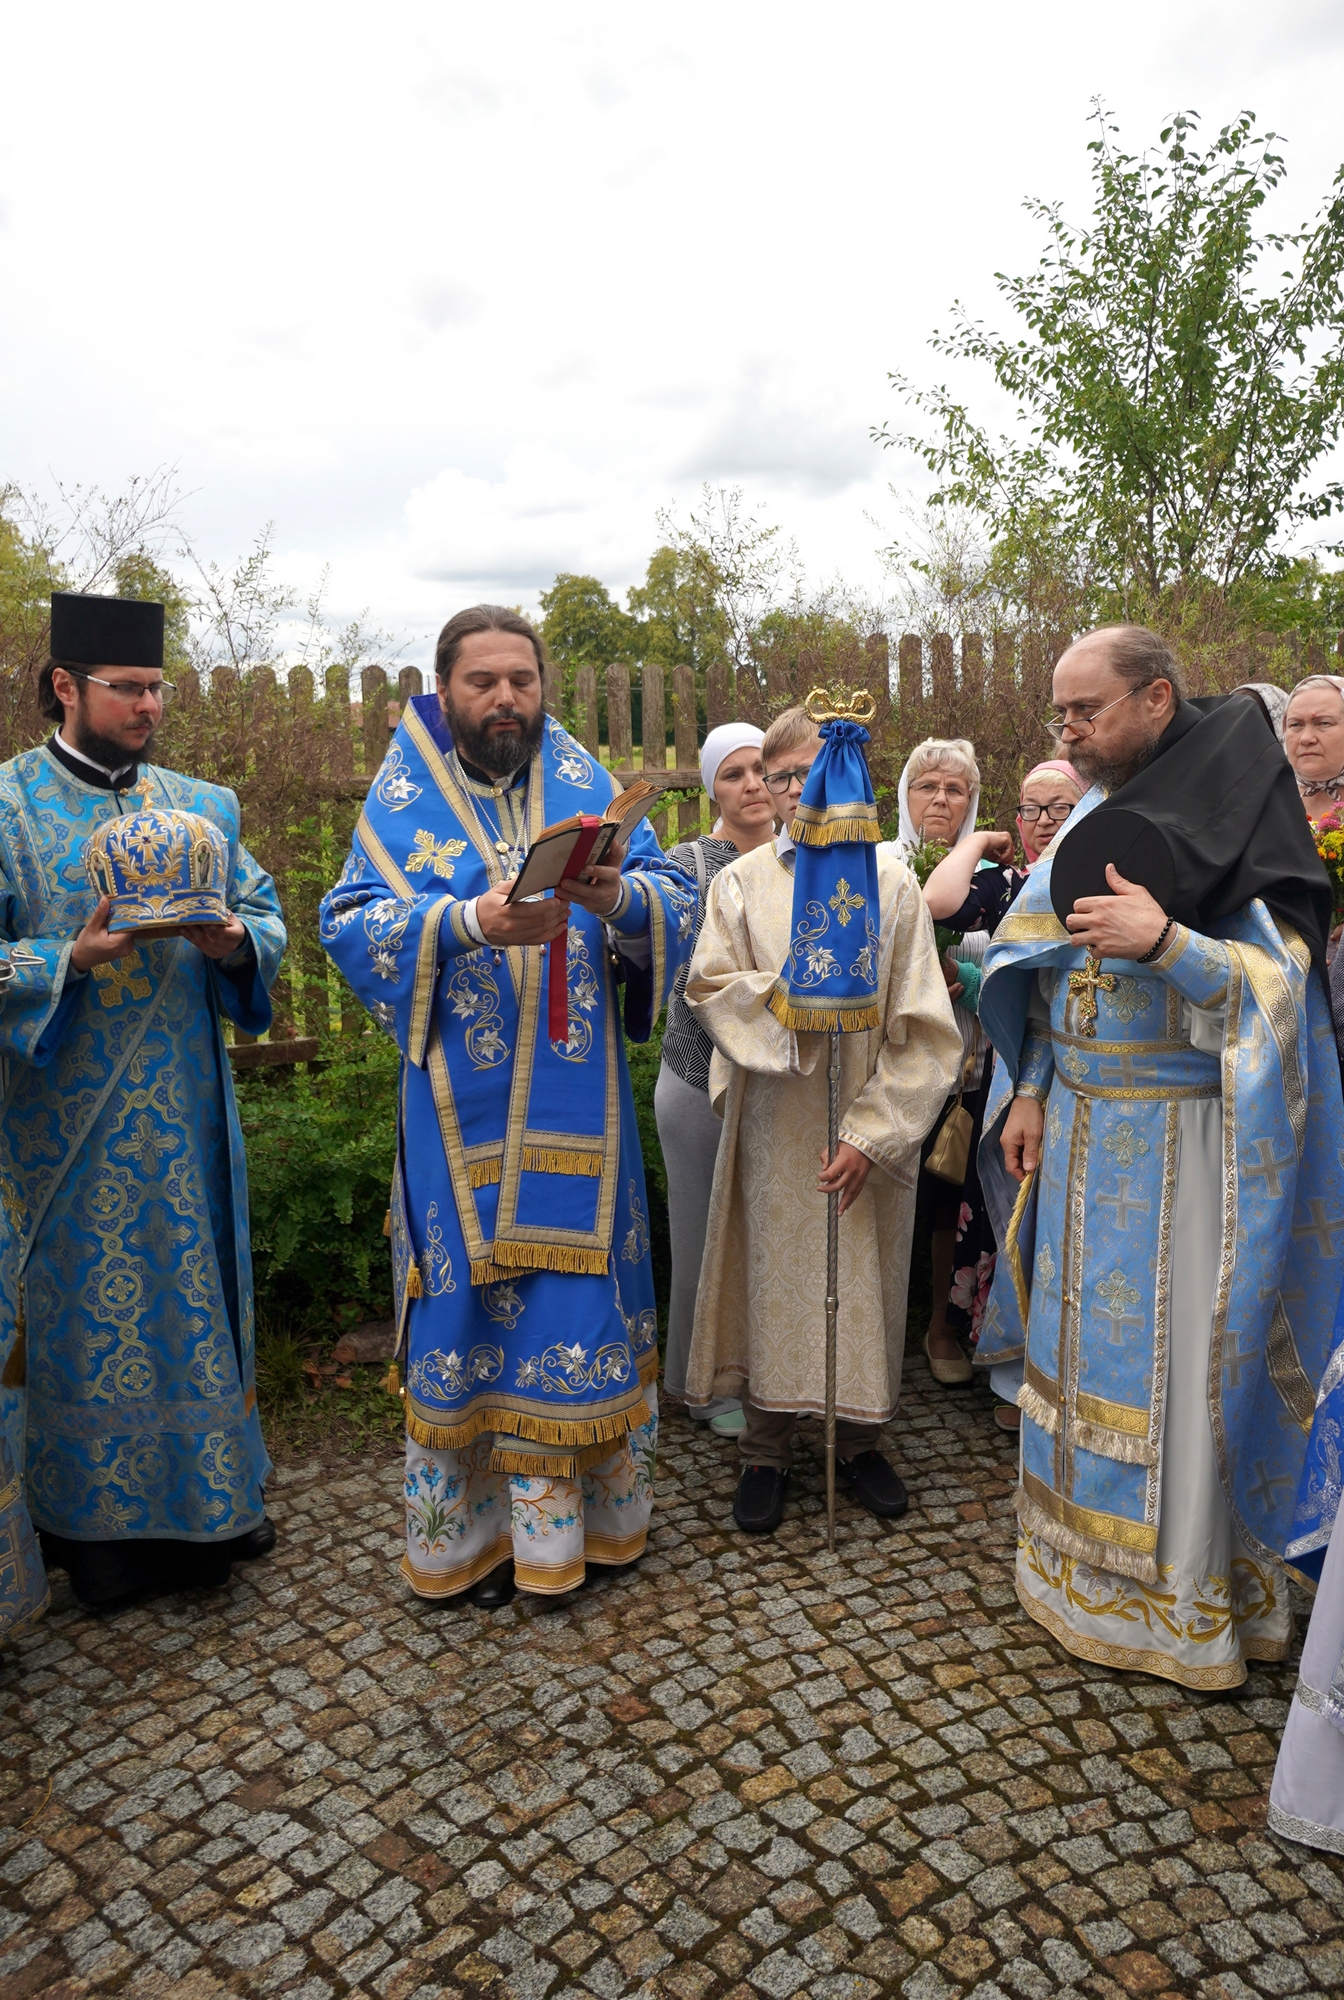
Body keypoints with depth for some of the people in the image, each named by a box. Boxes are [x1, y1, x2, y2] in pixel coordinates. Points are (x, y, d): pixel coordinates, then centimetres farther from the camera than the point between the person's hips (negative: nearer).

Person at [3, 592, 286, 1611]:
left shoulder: (204, 806, 10)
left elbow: (269, 916, 7)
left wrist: (235, 941, -15)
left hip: (188, 1121, 4)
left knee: (197, 1295, 13)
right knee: (86, 1313, 6)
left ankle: (213, 1499, 31)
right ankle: (99, 1525, 25)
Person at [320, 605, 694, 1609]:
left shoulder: (586, 782, 8)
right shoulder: (405, 793, 4)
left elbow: (676, 897, 1)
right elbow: (352, 922, -7)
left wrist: (621, 895, -22)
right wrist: (469, 923, -24)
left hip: (577, 1104, 2)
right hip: (463, 1109, -1)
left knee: (580, 1287, 7)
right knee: (470, 1297, 5)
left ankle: (582, 1507, 26)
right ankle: (474, 1525, 23)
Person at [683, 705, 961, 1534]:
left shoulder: (893, 880, -2)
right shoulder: (742, 882, 3)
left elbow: (921, 1025, -4)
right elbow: (710, 984, -1)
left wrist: (873, 1132, -11)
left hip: (869, 1126, 0)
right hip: (776, 1124, 1)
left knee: (865, 1280, 9)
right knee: (775, 1278, 6)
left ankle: (859, 1438, 29)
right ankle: (768, 1449, 23)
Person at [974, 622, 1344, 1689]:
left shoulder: (1237, 819, -10)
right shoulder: (1093, 823, 10)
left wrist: (1167, 942, -31)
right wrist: (1029, 1095, 6)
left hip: (1181, 1141, -6)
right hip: (1080, 1127, 6)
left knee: (1172, 1353, 1)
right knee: (1083, 1338, 14)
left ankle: (1179, 1588, 20)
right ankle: (1082, 1559, 32)